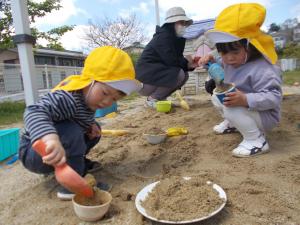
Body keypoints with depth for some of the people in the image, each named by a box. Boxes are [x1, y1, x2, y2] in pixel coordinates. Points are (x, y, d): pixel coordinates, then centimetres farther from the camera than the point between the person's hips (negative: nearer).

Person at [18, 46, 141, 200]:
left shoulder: (86, 95, -5)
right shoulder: (68, 98, -33)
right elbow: (34, 112, -48)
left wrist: (91, 124, -8)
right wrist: (51, 138, -65)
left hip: (55, 151, 9)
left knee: (94, 131, 9)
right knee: (72, 132, -35)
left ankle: (77, 163, 16)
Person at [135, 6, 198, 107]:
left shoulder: (177, 38, 13)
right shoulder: (163, 36, -14)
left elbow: (176, 61, 12)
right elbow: (171, 61, -23)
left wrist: (189, 65, -7)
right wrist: (185, 61, -5)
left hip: (157, 74, 9)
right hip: (145, 80, -9)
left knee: (185, 75, 5)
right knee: (179, 74, -23)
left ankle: (159, 97, 6)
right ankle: (152, 99, -9)